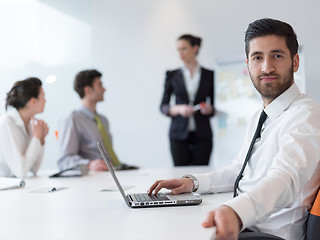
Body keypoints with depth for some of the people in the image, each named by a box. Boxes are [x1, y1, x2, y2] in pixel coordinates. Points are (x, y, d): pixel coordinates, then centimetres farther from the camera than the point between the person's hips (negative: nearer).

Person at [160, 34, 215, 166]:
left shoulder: (209, 75, 8)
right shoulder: (172, 75, 9)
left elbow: (214, 104, 14)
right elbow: (163, 107, 7)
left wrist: (209, 109, -9)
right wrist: (179, 109, -11)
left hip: (202, 135, 0)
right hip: (179, 134, 0)